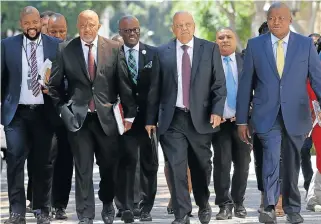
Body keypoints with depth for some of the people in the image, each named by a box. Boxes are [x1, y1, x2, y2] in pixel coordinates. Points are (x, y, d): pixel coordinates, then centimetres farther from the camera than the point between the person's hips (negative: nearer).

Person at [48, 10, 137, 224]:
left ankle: (108, 205, 34)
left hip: (106, 116, 1)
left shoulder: (113, 48, 2)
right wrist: (62, 108, -1)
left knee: (109, 165, 10)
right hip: (78, 117, -1)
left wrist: (130, 114, 1)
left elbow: (124, 83, 3)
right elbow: (55, 84, 7)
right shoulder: (65, 50, 0)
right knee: (83, 169, 1)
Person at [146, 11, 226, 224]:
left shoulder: (210, 49, 4)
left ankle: (203, 204, 34)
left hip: (201, 118, 0)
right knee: (176, 167, -7)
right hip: (173, 119, 0)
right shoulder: (162, 53, 5)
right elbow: (155, 89, 7)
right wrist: (151, 119, 5)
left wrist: (217, 110, -11)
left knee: (201, 166, 12)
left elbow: (219, 84, 2)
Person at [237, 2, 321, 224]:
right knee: (271, 158, -18)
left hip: (296, 116, 1)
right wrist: (242, 119, 3)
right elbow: (246, 84, 5)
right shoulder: (255, 45, 3)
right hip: (267, 116, -1)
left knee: (292, 164, 10)